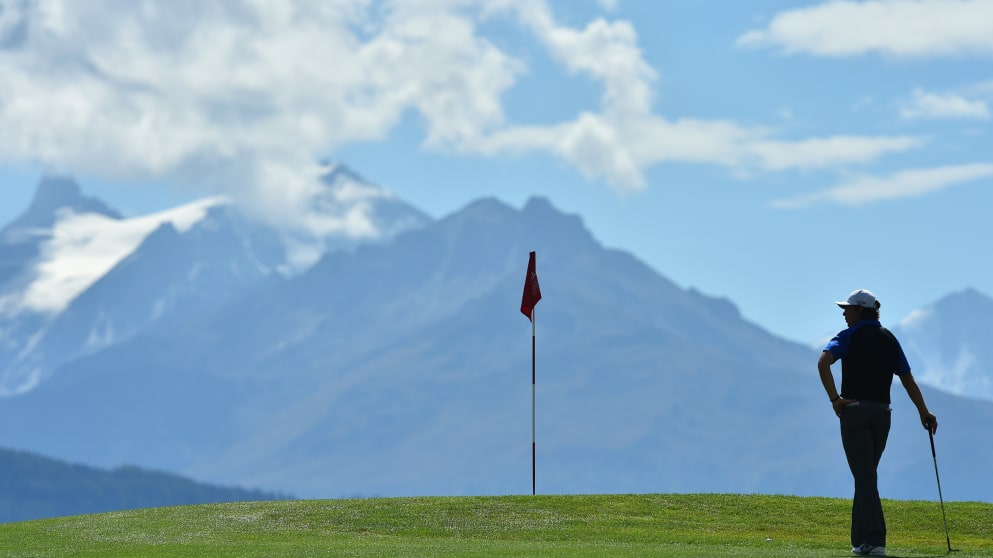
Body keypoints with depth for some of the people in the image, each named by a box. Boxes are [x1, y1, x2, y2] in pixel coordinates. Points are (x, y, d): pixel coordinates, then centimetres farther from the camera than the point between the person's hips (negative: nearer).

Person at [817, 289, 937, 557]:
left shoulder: (849, 336, -3)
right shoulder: (889, 339, 13)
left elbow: (823, 362, -20)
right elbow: (908, 379, 15)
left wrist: (834, 399, -15)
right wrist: (924, 412, 20)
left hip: (855, 411, -5)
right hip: (882, 412, 5)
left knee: (865, 477, -7)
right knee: (866, 475, 16)